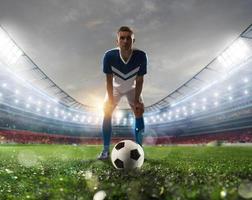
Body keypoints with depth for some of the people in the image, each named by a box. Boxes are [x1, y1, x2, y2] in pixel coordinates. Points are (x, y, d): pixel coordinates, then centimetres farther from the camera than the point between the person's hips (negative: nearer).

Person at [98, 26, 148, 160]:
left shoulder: (141, 56, -34)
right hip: (115, 87, 0)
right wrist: (111, 100, -25)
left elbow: (139, 80, -22)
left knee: (139, 113, -10)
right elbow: (109, 80, -23)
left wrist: (137, 100, -24)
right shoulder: (109, 56, -35)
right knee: (107, 114, -10)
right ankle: (106, 150, -1)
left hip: (132, 88, 0)